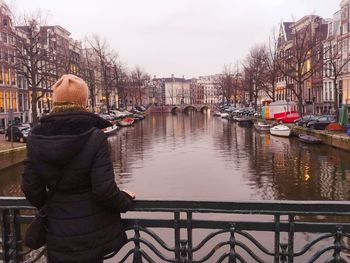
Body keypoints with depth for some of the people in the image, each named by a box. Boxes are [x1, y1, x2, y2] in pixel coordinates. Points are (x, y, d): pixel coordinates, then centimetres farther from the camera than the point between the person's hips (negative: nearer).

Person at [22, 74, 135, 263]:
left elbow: (31, 188, -2)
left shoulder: (36, 137, -8)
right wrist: (125, 200, 0)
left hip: (58, 234, 2)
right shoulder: (94, 137, -19)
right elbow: (104, 190, -21)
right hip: (93, 232, -2)